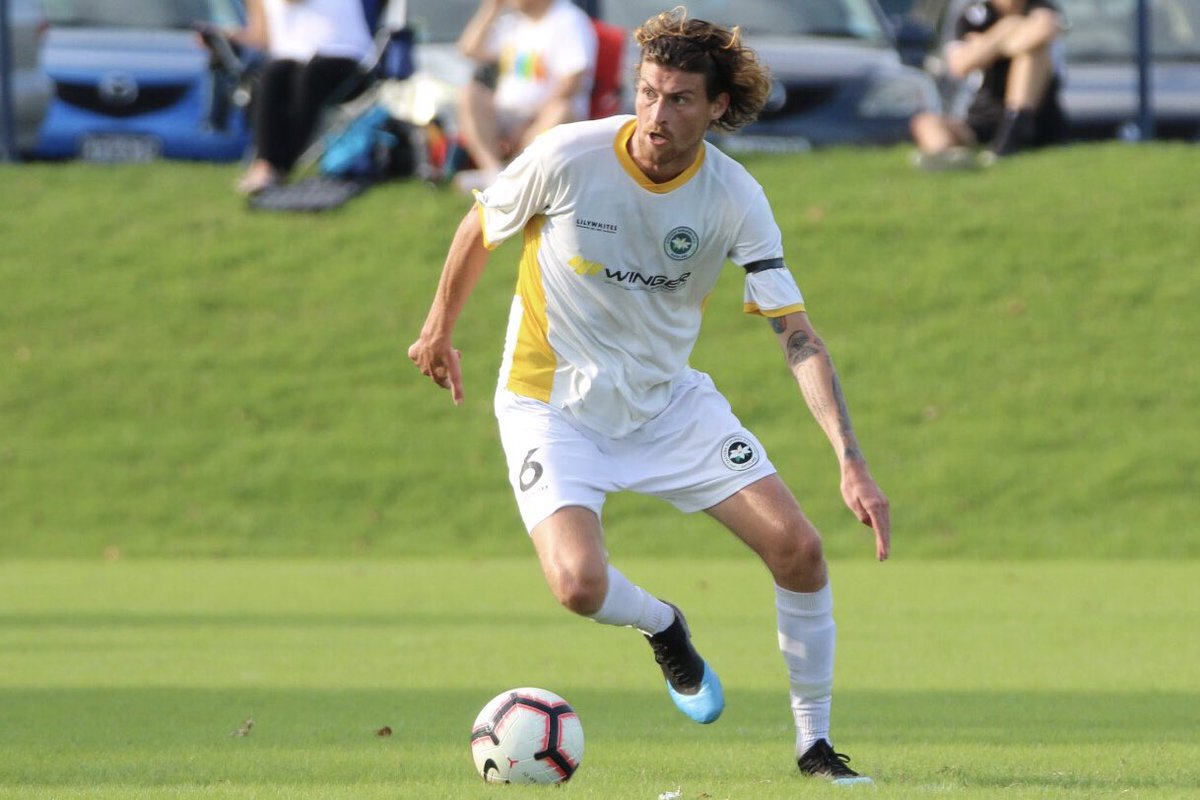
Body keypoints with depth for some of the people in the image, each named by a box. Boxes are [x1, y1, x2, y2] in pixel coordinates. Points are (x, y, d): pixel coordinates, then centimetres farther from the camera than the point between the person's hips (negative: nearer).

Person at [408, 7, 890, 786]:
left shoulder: (734, 198, -16)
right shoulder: (568, 157, -21)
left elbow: (797, 334, -17)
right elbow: (482, 226, 0)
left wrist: (851, 460, -27)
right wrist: (440, 328, 14)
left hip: (670, 399, 3)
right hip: (555, 403, -2)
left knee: (799, 548, -9)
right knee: (581, 585, -25)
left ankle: (815, 743, 10)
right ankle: (663, 628, 13)